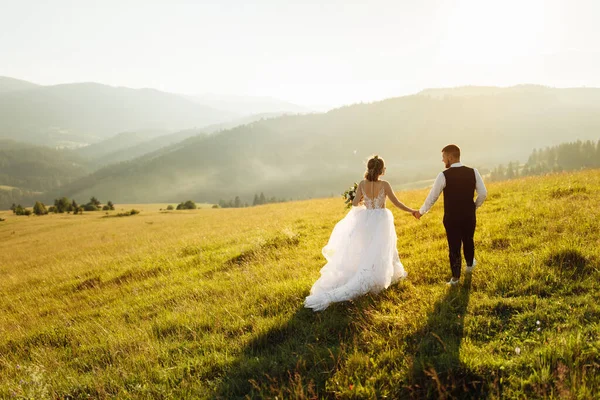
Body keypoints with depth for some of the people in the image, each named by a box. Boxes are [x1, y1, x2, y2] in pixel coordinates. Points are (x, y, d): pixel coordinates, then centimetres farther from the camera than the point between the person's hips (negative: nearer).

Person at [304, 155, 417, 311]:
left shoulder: (362, 184, -7)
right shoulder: (384, 185, -14)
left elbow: (355, 204, -3)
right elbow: (396, 203, -8)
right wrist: (412, 211, 7)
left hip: (366, 221, 4)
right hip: (381, 222, -4)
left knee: (361, 254, 18)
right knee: (376, 256, 7)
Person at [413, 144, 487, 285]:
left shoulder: (443, 176, -16)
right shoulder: (473, 172, -7)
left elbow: (432, 197, -10)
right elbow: (483, 193, -4)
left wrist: (421, 212, 4)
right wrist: (475, 206, 14)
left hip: (451, 218, -3)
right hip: (469, 216, 3)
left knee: (454, 246, 9)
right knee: (468, 241, 27)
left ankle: (455, 277, 18)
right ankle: (470, 264, 51)